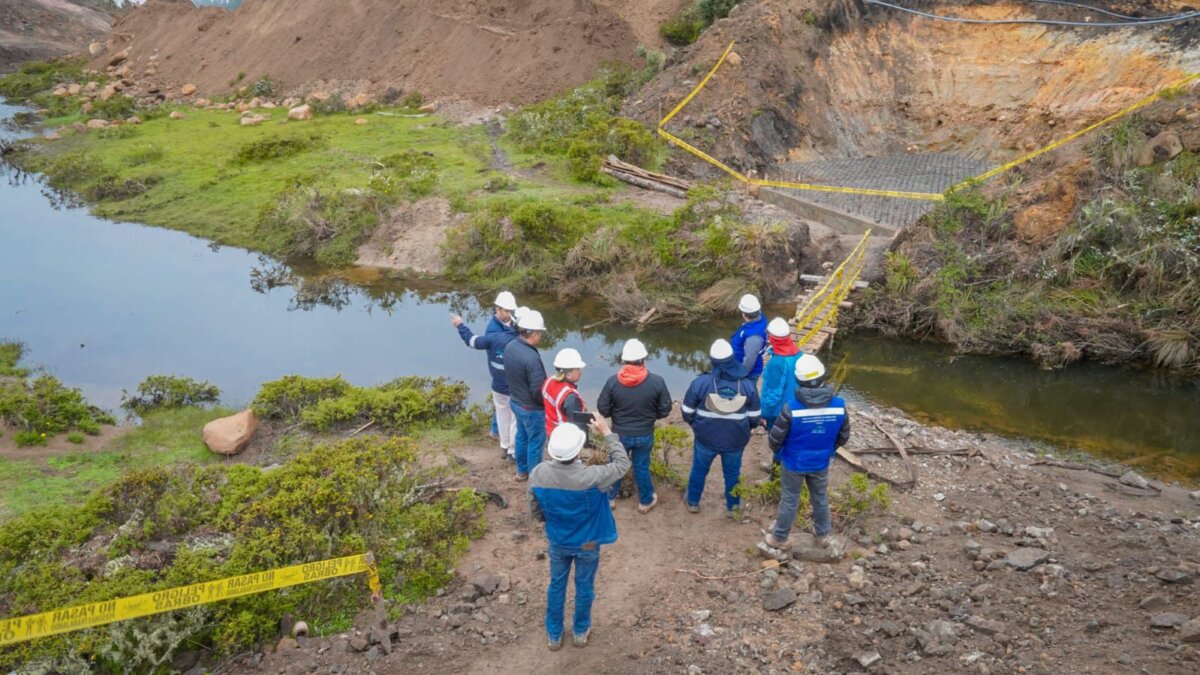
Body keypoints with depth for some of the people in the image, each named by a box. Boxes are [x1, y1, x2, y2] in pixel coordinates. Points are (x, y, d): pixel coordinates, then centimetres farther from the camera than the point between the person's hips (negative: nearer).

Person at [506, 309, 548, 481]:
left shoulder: (510, 346, -8)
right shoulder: (532, 358, -34)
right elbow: (537, 391, -27)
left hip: (515, 401, 8)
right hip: (532, 409, -8)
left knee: (521, 436, 26)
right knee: (535, 443, 12)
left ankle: (522, 470, 45)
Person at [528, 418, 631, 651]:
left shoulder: (538, 474, -26)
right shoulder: (591, 477, -36)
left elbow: (536, 512, -8)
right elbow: (622, 464, -17)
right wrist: (607, 433, -10)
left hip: (557, 542, 2)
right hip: (587, 544, -2)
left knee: (556, 585, 24)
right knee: (584, 587, 22)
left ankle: (554, 634, 42)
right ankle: (580, 631, 44)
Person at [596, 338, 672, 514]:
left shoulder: (613, 381, -20)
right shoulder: (657, 381, -20)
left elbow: (602, 409, -10)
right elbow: (665, 410, -10)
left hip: (620, 434, 0)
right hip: (645, 435, 0)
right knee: (642, 468, 20)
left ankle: (609, 498, 40)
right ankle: (646, 501, 38)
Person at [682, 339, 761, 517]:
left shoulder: (700, 382, -18)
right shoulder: (748, 385, -13)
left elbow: (687, 413, -8)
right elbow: (754, 418, -4)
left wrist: (696, 424, 14)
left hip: (705, 439, -1)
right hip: (735, 441, 1)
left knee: (699, 470, 23)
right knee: (732, 474, 23)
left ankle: (693, 502, 42)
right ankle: (733, 508, 39)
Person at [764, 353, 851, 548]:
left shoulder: (791, 408, -29)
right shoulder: (839, 406, -19)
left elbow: (775, 438, -18)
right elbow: (844, 436, -4)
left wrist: (779, 452, 5)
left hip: (793, 463, -2)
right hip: (821, 463, 3)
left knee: (789, 501, 16)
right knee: (821, 498, 25)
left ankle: (779, 538, 32)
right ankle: (822, 534, 44)